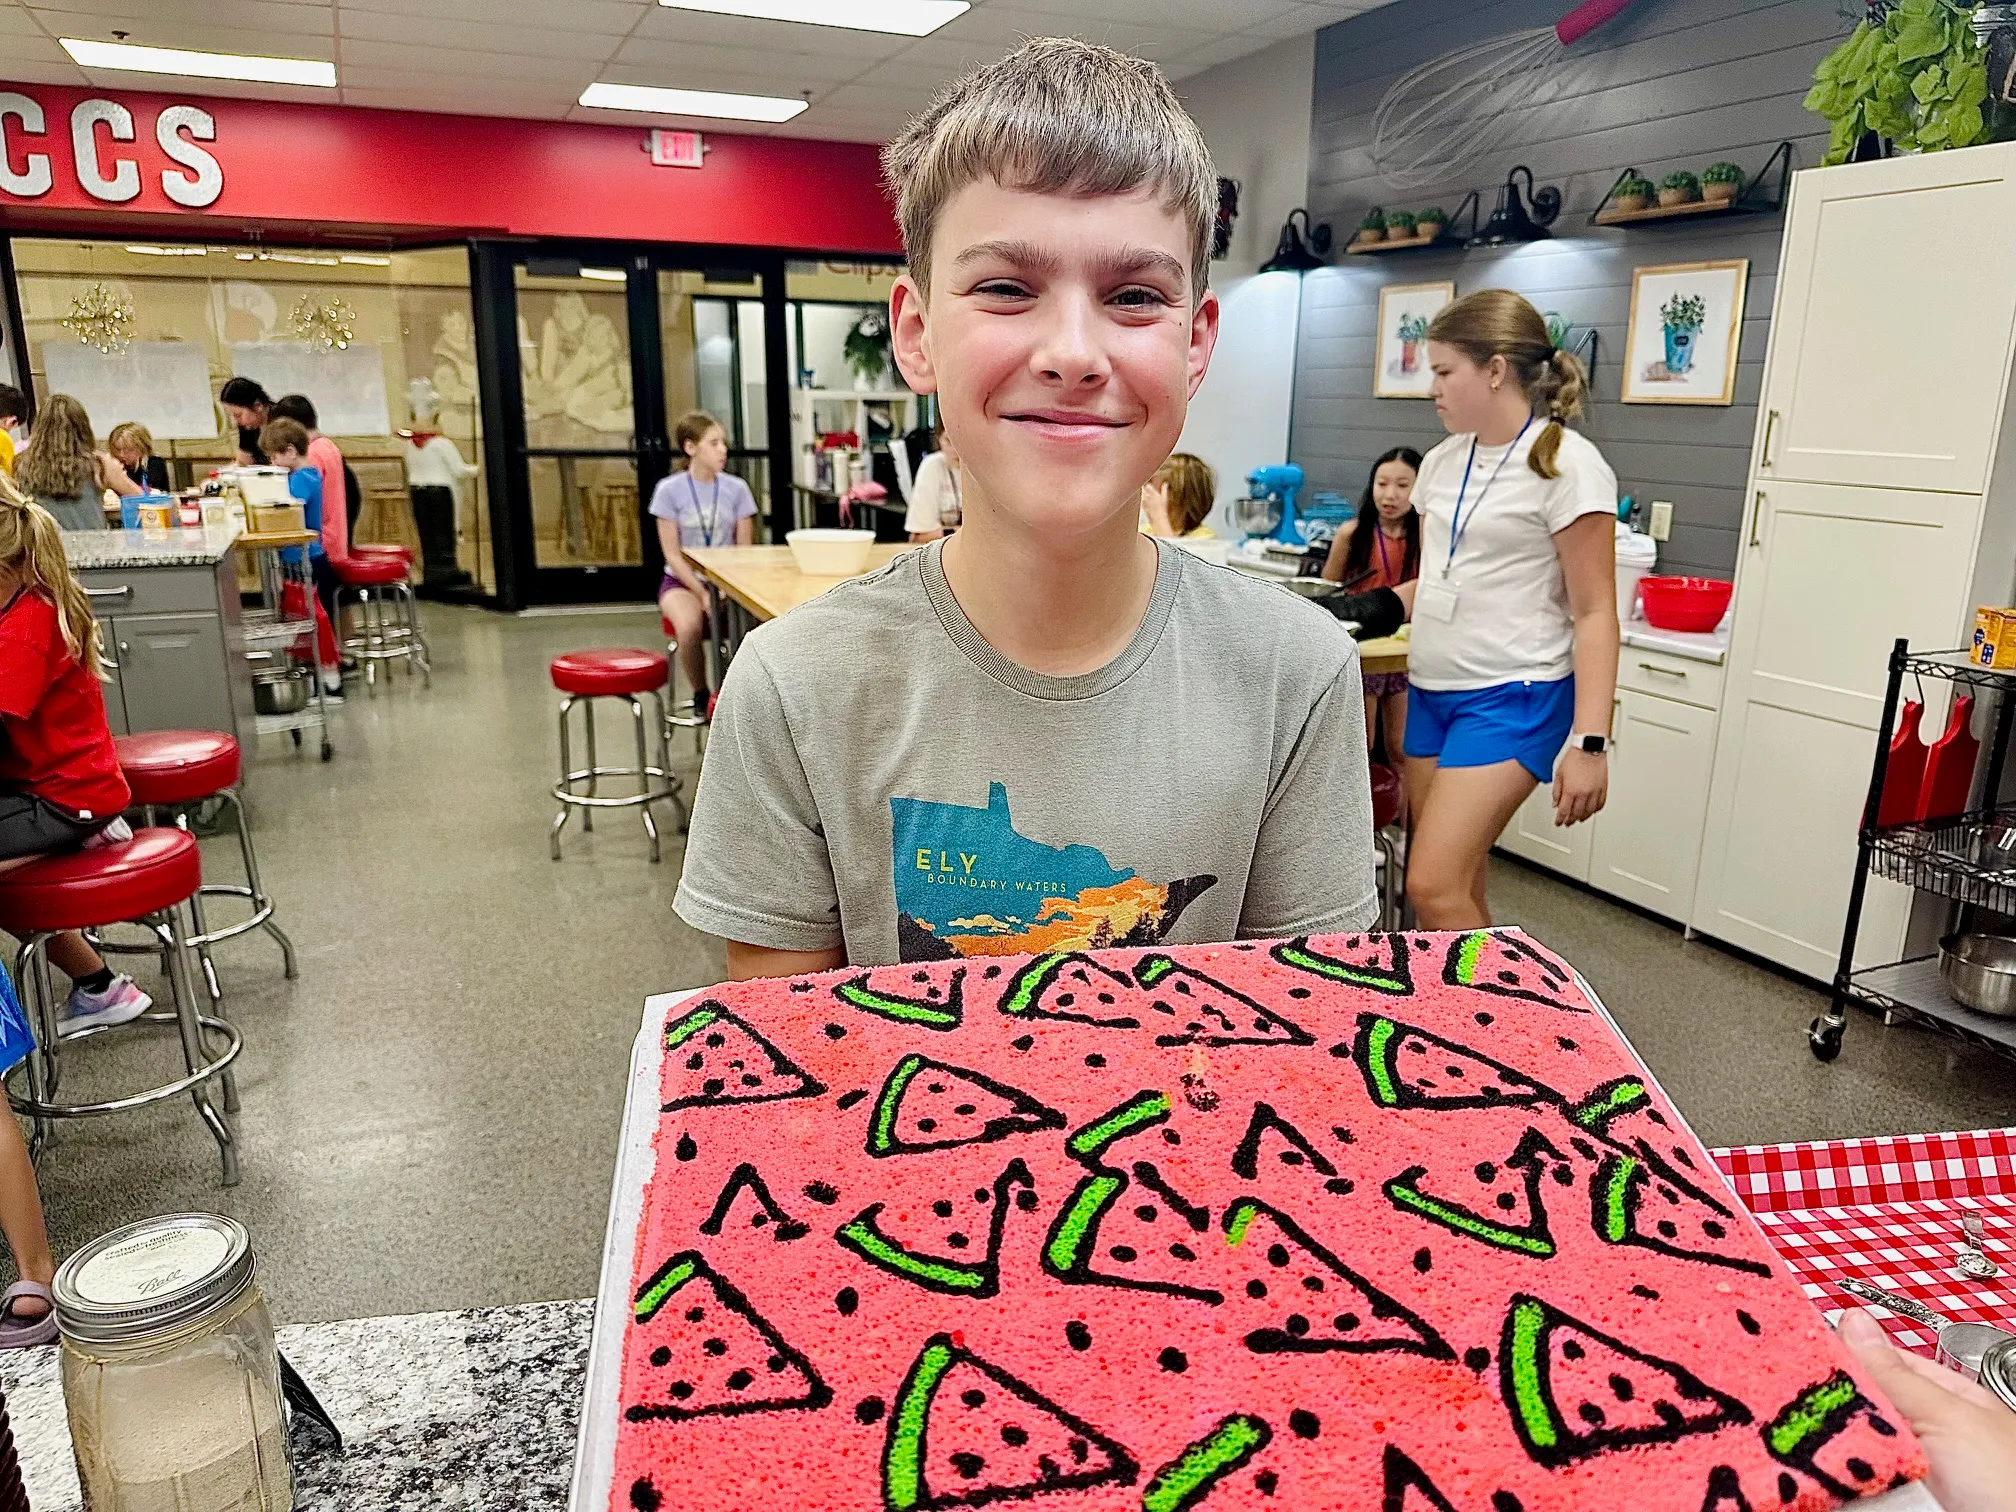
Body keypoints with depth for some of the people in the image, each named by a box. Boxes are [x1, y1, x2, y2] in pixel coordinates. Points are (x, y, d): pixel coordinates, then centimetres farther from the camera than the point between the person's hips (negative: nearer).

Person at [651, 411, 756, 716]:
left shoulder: (736, 488, 0)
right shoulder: (669, 489, -6)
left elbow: (745, 551, 1)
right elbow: (672, 554, -7)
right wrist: (703, 594, -17)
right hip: (682, 580, -2)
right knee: (689, 626, -35)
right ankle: (700, 694, -6)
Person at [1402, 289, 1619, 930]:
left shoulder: (1566, 465, -9)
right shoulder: (1442, 461, 12)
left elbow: (1594, 613, -11)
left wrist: (1589, 741, -18)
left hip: (1513, 698, -7)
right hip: (1430, 691, 7)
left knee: (1435, 887, -16)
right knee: (1453, 889, 6)